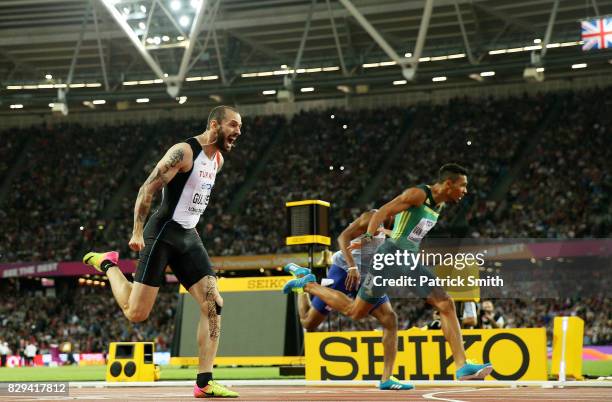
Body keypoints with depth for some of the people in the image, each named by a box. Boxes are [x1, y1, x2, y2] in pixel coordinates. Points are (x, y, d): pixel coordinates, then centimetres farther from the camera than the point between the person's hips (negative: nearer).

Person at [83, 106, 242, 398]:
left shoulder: (218, 160, 12)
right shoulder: (184, 152, -15)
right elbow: (147, 190, -16)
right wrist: (137, 232, -20)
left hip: (188, 236, 8)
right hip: (162, 233, -8)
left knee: (214, 305, -6)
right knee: (136, 314, -5)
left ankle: (204, 383, -3)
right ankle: (108, 264, 23)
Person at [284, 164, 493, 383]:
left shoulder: (440, 203, 13)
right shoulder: (418, 193, -14)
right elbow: (382, 212, -22)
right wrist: (368, 236, -36)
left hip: (410, 262, 8)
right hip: (390, 257, -8)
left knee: (447, 305, -6)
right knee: (355, 312, 1)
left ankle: (462, 367, -8)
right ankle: (308, 285, 21)